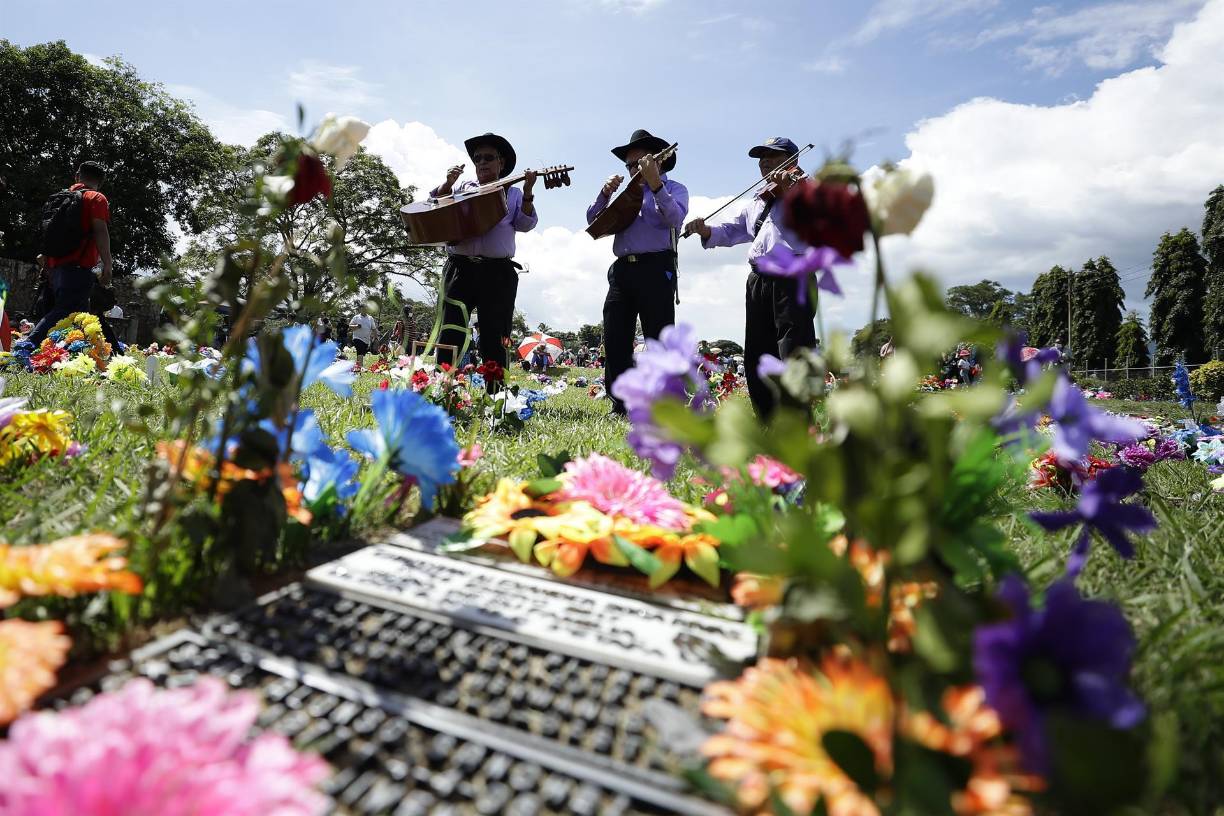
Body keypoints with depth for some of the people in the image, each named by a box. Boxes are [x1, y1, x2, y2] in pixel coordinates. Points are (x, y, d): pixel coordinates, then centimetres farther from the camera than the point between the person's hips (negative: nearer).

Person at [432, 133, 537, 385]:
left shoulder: (513, 193, 17)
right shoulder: (463, 187, 21)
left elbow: (526, 224, 4)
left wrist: (528, 193, -10)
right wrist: (448, 183, -1)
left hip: (498, 272, -1)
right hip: (460, 268, 1)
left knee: (494, 341, 0)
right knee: (449, 335, -5)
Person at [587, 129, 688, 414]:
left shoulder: (674, 189, 11)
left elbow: (674, 218, -12)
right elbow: (593, 220, 18)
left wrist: (655, 184, -22)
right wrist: (605, 193, 3)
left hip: (656, 269, -5)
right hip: (622, 270, 6)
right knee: (614, 342, 1)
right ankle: (620, 408, 7)